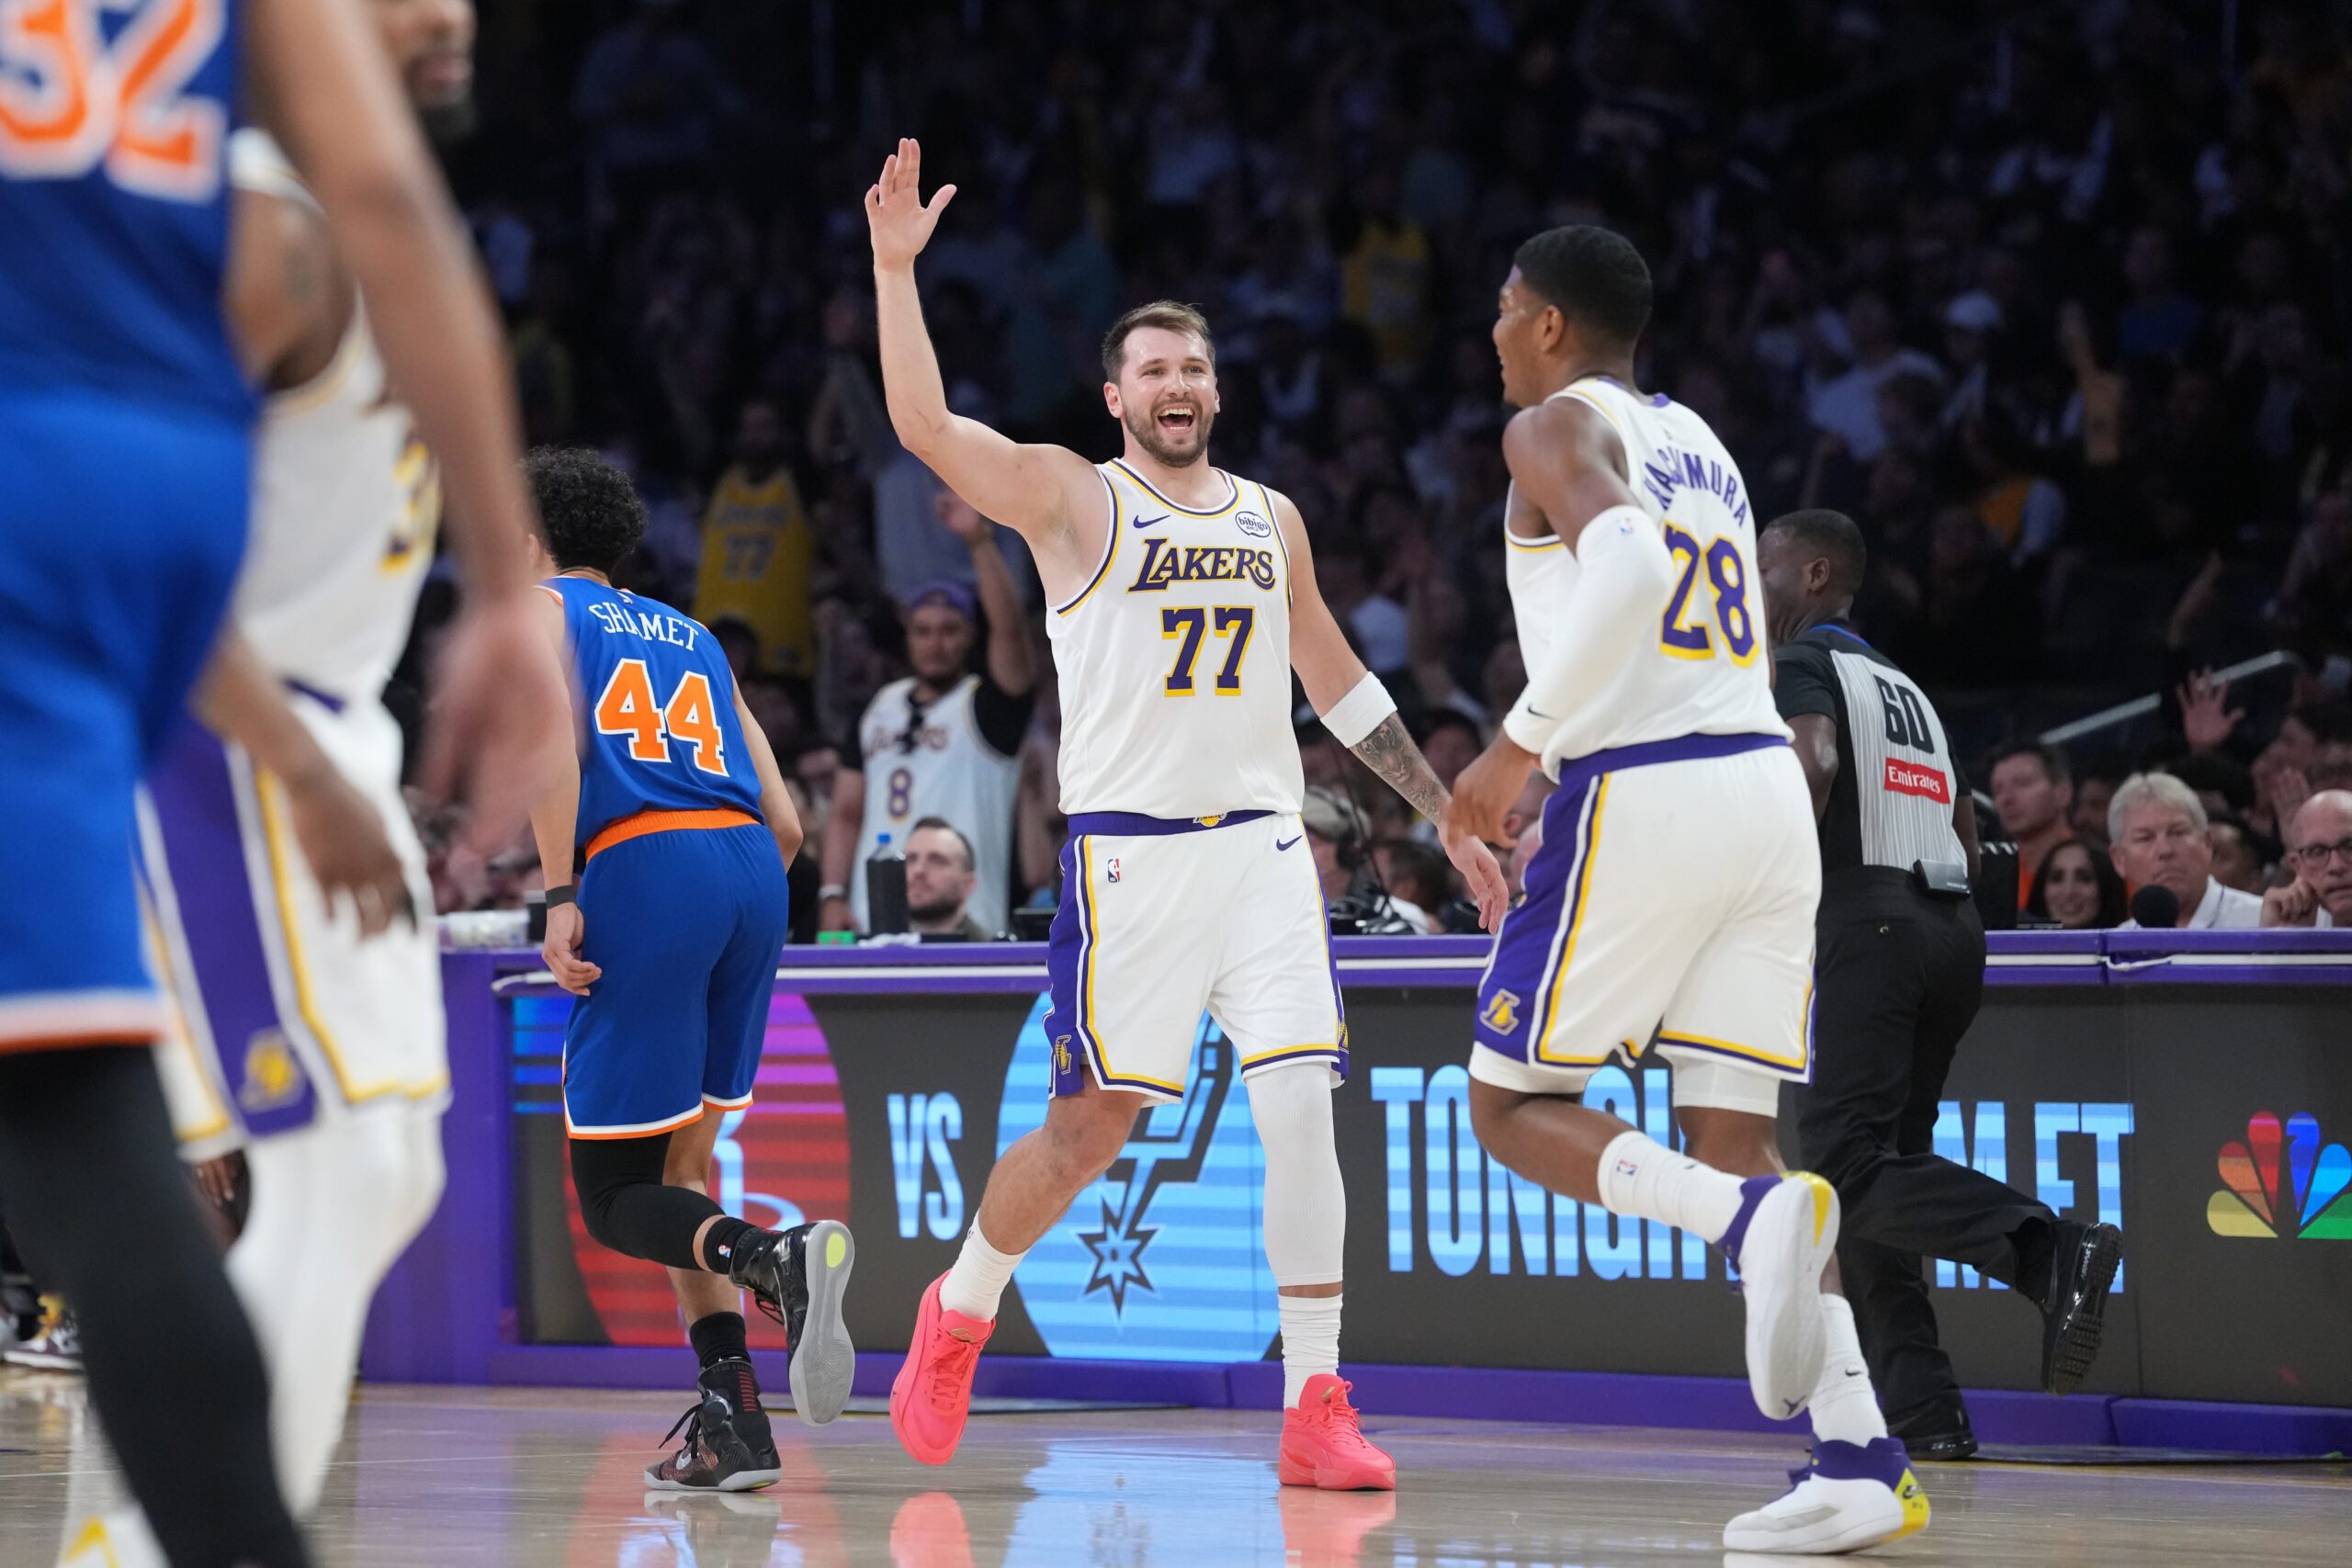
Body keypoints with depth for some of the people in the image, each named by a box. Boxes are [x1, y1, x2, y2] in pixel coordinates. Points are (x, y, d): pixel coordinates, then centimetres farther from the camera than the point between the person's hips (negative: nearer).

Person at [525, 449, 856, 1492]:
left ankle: (777, 1258, -31)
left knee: (614, 1195, -2)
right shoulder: (689, 635, 30)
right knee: (676, 1159, 18)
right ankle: (731, 1417, 7)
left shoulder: (539, 606, 15)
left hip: (644, 864, -6)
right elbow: (786, 824, 22)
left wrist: (560, 898, -13)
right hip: (753, 866, 6)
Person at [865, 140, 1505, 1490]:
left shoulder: (1271, 519, 15)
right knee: (1094, 1126, 0)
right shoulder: (1071, 497, 0)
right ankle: (961, 1312, 27)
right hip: (1128, 856, -4)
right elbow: (925, 426, -15)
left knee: (1302, 1110, -9)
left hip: (1263, 846, 4)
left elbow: (1339, 680, 24)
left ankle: (1317, 1408, -7)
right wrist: (897, 268, -23)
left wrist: (1449, 817, 22)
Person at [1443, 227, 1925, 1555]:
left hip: (1642, 796, -7)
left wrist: (1521, 742, -19)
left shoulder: (1558, 425, -2)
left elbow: (1627, 560, -22)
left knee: (1515, 1108, 5)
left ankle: (1759, 1221, -22)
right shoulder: (1696, 439, 23)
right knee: (1734, 1142, 7)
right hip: (1767, 783, 7)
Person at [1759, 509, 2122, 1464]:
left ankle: (2050, 1250, -34)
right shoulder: (1904, 686, 28)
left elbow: (1812, 764, -18)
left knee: (1844, 1164, -14)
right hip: (1953, 925, 8)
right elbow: (1965, 840, 27)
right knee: (1875, 1167, 10)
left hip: (1864, 924, -8)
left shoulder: (1800, 663, 2)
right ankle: (1925, 1418, 2)